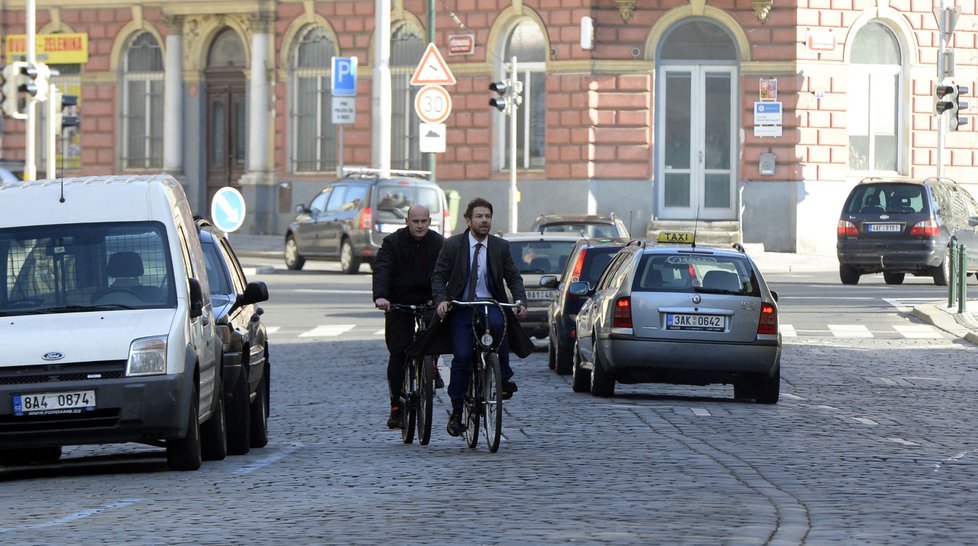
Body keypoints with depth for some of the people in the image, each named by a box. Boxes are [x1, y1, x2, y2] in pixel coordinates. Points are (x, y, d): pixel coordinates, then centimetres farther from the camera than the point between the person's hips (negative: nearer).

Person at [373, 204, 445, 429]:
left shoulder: (439, 244, -3)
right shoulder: (393, 242, -8)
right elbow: (381, 269, -20)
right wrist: (380, 297, -38)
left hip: (428, 301, 1)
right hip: (398, 303, -1)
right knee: (398, 353, -6)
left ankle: (431, 366, 2)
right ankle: (396, 408, -1)